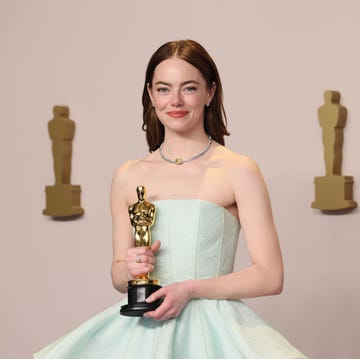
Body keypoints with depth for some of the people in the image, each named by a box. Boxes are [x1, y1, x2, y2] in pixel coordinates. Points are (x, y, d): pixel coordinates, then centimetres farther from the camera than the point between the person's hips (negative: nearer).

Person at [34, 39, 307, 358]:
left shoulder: (238, 170, 0)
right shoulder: (128, 177, 11)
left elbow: (270, 277, -3)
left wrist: (190, 289, -10)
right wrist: (129, 270, -3)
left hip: (214, 328, -3)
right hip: (142, 329, 3)